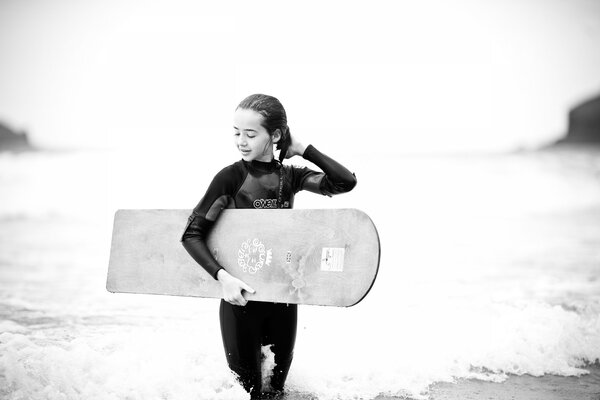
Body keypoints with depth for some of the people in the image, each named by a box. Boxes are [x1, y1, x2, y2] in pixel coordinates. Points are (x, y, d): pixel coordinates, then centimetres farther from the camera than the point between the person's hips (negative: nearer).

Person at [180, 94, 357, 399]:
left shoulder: (290, 176, 1)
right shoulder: (231, 177, -10)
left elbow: (346, 182, -8)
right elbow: (192, 234, -11)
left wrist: (304, 150, -9)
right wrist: (222, 276, -23)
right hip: (242, 295, -3)